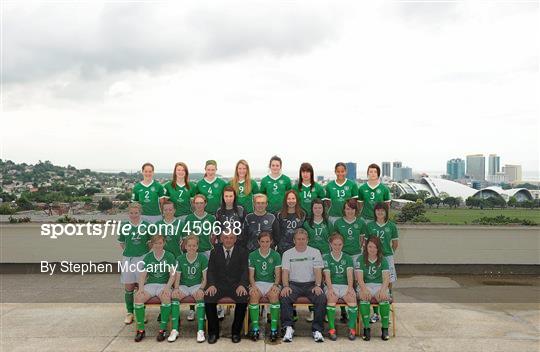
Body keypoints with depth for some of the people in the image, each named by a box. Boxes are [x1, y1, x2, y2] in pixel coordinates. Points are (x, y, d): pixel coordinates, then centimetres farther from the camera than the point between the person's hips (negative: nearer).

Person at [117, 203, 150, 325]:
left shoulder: (146, 225, -1)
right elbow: (121, 242, 16)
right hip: (128, 259, 2)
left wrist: (147, 252, 1)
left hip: (142, 258, -2)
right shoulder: (124, 226, 4)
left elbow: (151, 241, 9)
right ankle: (129, 313, 20)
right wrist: (127, 251, 5)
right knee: (128, 287, 7)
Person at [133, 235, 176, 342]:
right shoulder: (148, 257, 10)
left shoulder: (169, 256, 3)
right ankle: (140, 329, -15)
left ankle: (163, 329, -24)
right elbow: (143, 274, 2)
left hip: (164, 284, -2)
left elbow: (172, 275, -4)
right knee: (138, 297, -27)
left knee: (166, 297, -36)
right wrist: (141, 287, -15)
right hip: (150, 284, 3)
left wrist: (167, 287, -20)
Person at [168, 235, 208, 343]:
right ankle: (174, 330, -27)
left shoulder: (202, 258, -2)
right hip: (183, 285, 2)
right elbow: (177, 277, 3)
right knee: (174, 295, -30)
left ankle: (200, 330, -34)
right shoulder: (180, 259, 4)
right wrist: (176, 288, -18)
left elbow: (205, 278, -4)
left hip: (197, 285, -2)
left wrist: (201, 288, -22)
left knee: (201, 296, -35)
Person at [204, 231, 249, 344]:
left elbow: (245, 271, 0)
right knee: (208, 298, -28)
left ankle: (236, 332, -10)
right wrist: (211, 285, -14)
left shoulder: (242, 252, 8)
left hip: (236, 285, -1)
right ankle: (213, 332, -9)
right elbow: (211, 270, 4)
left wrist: (242, 285, -18)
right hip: (218, 284, 1)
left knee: (243, 299, -31)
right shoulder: (214, 252, 11)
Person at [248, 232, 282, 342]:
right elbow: (251, 275, 5)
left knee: (274, 295, -33)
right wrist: (253, 285, -14)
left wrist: (275, 285, -15)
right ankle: (255, 328, -24)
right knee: (253, 295, -33)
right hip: (257, 283, 0)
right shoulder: (253, 255, 5)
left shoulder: (276, 255, 5)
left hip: (271, 283, 0)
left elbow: (278, 274, 3)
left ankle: (274, 328, -25)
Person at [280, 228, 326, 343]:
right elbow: (285, 272, 1)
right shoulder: (287, 254, 9)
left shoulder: (315, 252, 9)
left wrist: (317, 285, -16)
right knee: (284, 297, -31)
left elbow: (318, 271, 2)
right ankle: (288, 328, -20)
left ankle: (317, 330, -17)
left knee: (322, 299, -28)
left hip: (311, 284, 0)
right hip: (294, 284, 0)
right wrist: (286, 286, -18)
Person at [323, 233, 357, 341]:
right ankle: (331, 329, -26)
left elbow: (350, 273, -2)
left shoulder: (347, 258, 13)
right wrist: (330, 288, -22)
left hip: (345, 285, 2)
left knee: (352, 298, -30)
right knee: (332, 298, -34)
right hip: (332, 285, -1)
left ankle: (352, 328, -19)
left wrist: (350, 287, -19)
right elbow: (327, 275, -5)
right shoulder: (326, 258, 7)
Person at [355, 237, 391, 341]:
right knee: (364, 297, -34)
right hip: (365, 286, -1)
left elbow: (386, 278, -6)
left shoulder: (383, 260, 5)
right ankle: (366, 328, -24)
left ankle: (385, 328, -19)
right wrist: (364, 289, -28)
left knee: (384, 298, -31)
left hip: (379, 285, 1)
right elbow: (359, 278, -9)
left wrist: (382, 290, -26)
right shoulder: (361, 259, 2)